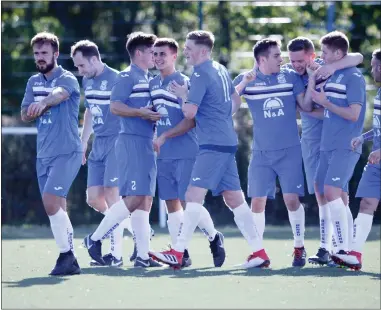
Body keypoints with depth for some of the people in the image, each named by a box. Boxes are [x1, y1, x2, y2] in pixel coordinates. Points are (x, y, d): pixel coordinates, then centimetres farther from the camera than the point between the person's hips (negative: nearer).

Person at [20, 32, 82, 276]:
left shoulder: (67, 79, -8)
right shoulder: (33, 82, 13)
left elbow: (59, 94, -31)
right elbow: (25, 115, 9)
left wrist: (43, 103, -52)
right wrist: (40, 109, -13)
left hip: (67, 152, -7)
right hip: (44, 153, 7)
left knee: (51, 201, -19)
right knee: (57, 208, 7)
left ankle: (66, 254, -10)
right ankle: (70, 262, 12)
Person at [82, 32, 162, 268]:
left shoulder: (149, 79, 19)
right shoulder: (127, 77, -7)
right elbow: (115, 106, -16)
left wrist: (156, 114, 11)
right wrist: (141, 112, -23)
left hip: (147, 144, 9)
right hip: (132, 142, -9)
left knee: (145, 200, 5)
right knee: (134, 198, -14)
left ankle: (143, 256, 5)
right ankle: (95, 239, -4)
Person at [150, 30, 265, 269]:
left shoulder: (201, 75, -12)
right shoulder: (221, 70, 15)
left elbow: (190, 112, -15)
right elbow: (236, 101, 27)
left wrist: (182, 97, 4)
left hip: (213, 145, -10)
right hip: (228, 143, 10)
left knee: (194, 195, -12)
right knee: (234, 199, 10)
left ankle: (178, 252, -17)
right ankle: (259, 252, 8)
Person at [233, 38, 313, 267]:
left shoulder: (290, 76, 2)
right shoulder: (246, 79, 2)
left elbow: (307, 107, 2)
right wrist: (243, 84, -20)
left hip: (290, 150, -1)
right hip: (261, 152, 1)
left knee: (292, 198, -8)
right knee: (257, 201, -2)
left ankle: (299, 247, 6)